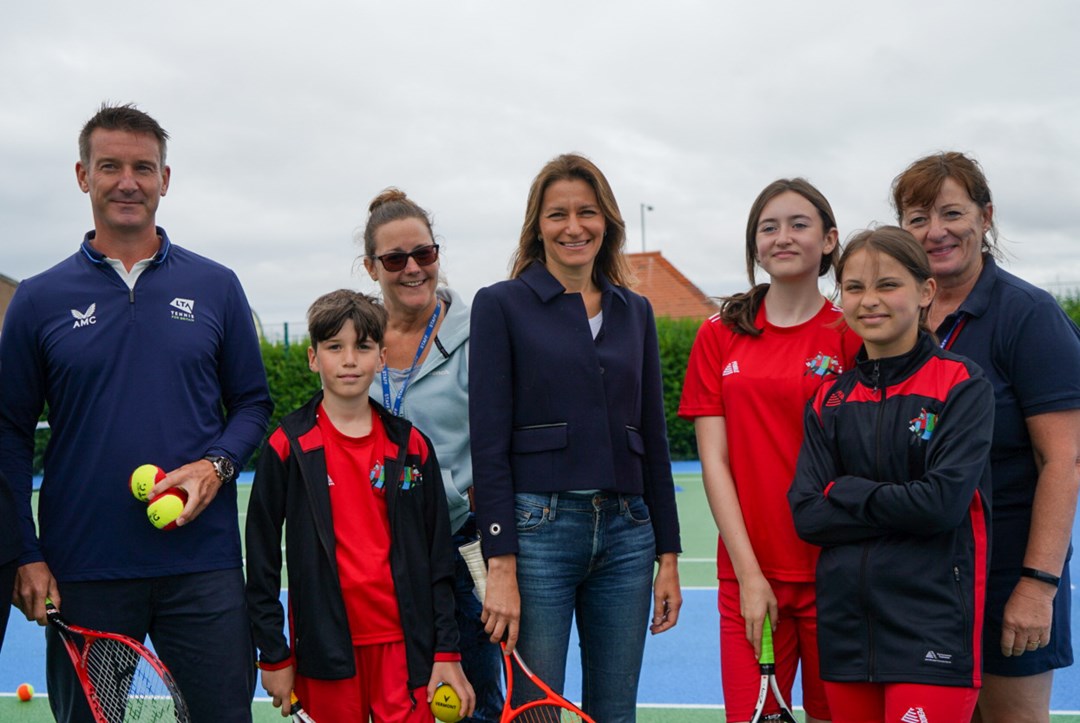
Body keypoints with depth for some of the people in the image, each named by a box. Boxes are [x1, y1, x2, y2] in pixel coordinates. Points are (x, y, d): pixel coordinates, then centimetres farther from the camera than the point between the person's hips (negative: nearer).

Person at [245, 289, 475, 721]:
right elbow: (262, 556, 1)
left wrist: (447, 652, 2)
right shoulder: (287, 447, -2)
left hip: (404, 642, 2)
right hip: (325, 646, -1)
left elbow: (438, 558, 6)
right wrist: (274, 655, 0)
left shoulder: (412, 447, 4)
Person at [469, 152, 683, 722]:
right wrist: (500, 567, -13)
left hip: (627, 533, 4)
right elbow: (489, 444, -7)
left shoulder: (635, 311, 12)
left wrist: (668, 556, 9)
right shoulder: (500, 305, -1)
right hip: (537, 529, -4)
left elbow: (653, 439, 13)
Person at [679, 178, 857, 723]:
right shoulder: (720, 335, 5)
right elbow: (713, 460, 2)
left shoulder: (852, 336, 0)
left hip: (833, 571, -1)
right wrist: (748, 573, -5)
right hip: (749, 570, 1)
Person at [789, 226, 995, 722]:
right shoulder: (830, 400, 8)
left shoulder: (963, 385, -4)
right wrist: (896, 503, -11)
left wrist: (847, 492, -6)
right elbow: (806, 515, -1)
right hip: (845, 624, 4)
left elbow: (945, 502, -17)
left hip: (931, 633, -4)